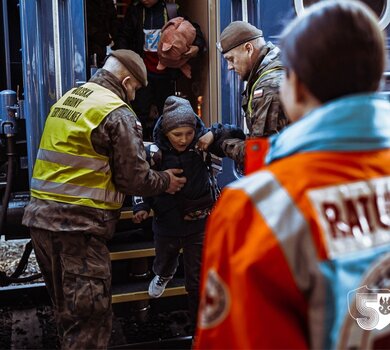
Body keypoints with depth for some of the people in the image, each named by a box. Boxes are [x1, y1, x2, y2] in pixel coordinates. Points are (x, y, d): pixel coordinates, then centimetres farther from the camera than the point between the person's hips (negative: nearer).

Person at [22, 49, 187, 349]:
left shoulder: (68, 99, 16)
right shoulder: (118, 113, -9)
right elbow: (135, 178, -9)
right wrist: (165, 182, 11)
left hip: (41, 216, 9)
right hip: (78, 225, -9)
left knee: (69, 311, 22)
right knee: (90, 319, 0)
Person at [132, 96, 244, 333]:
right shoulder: (155, 152, -15)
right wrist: (142, 207, -16)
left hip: (199, 224, -2)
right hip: (167, 225, 2)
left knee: (198, 282, 7)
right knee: (164, 261, 32)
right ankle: (164, 275, 69)